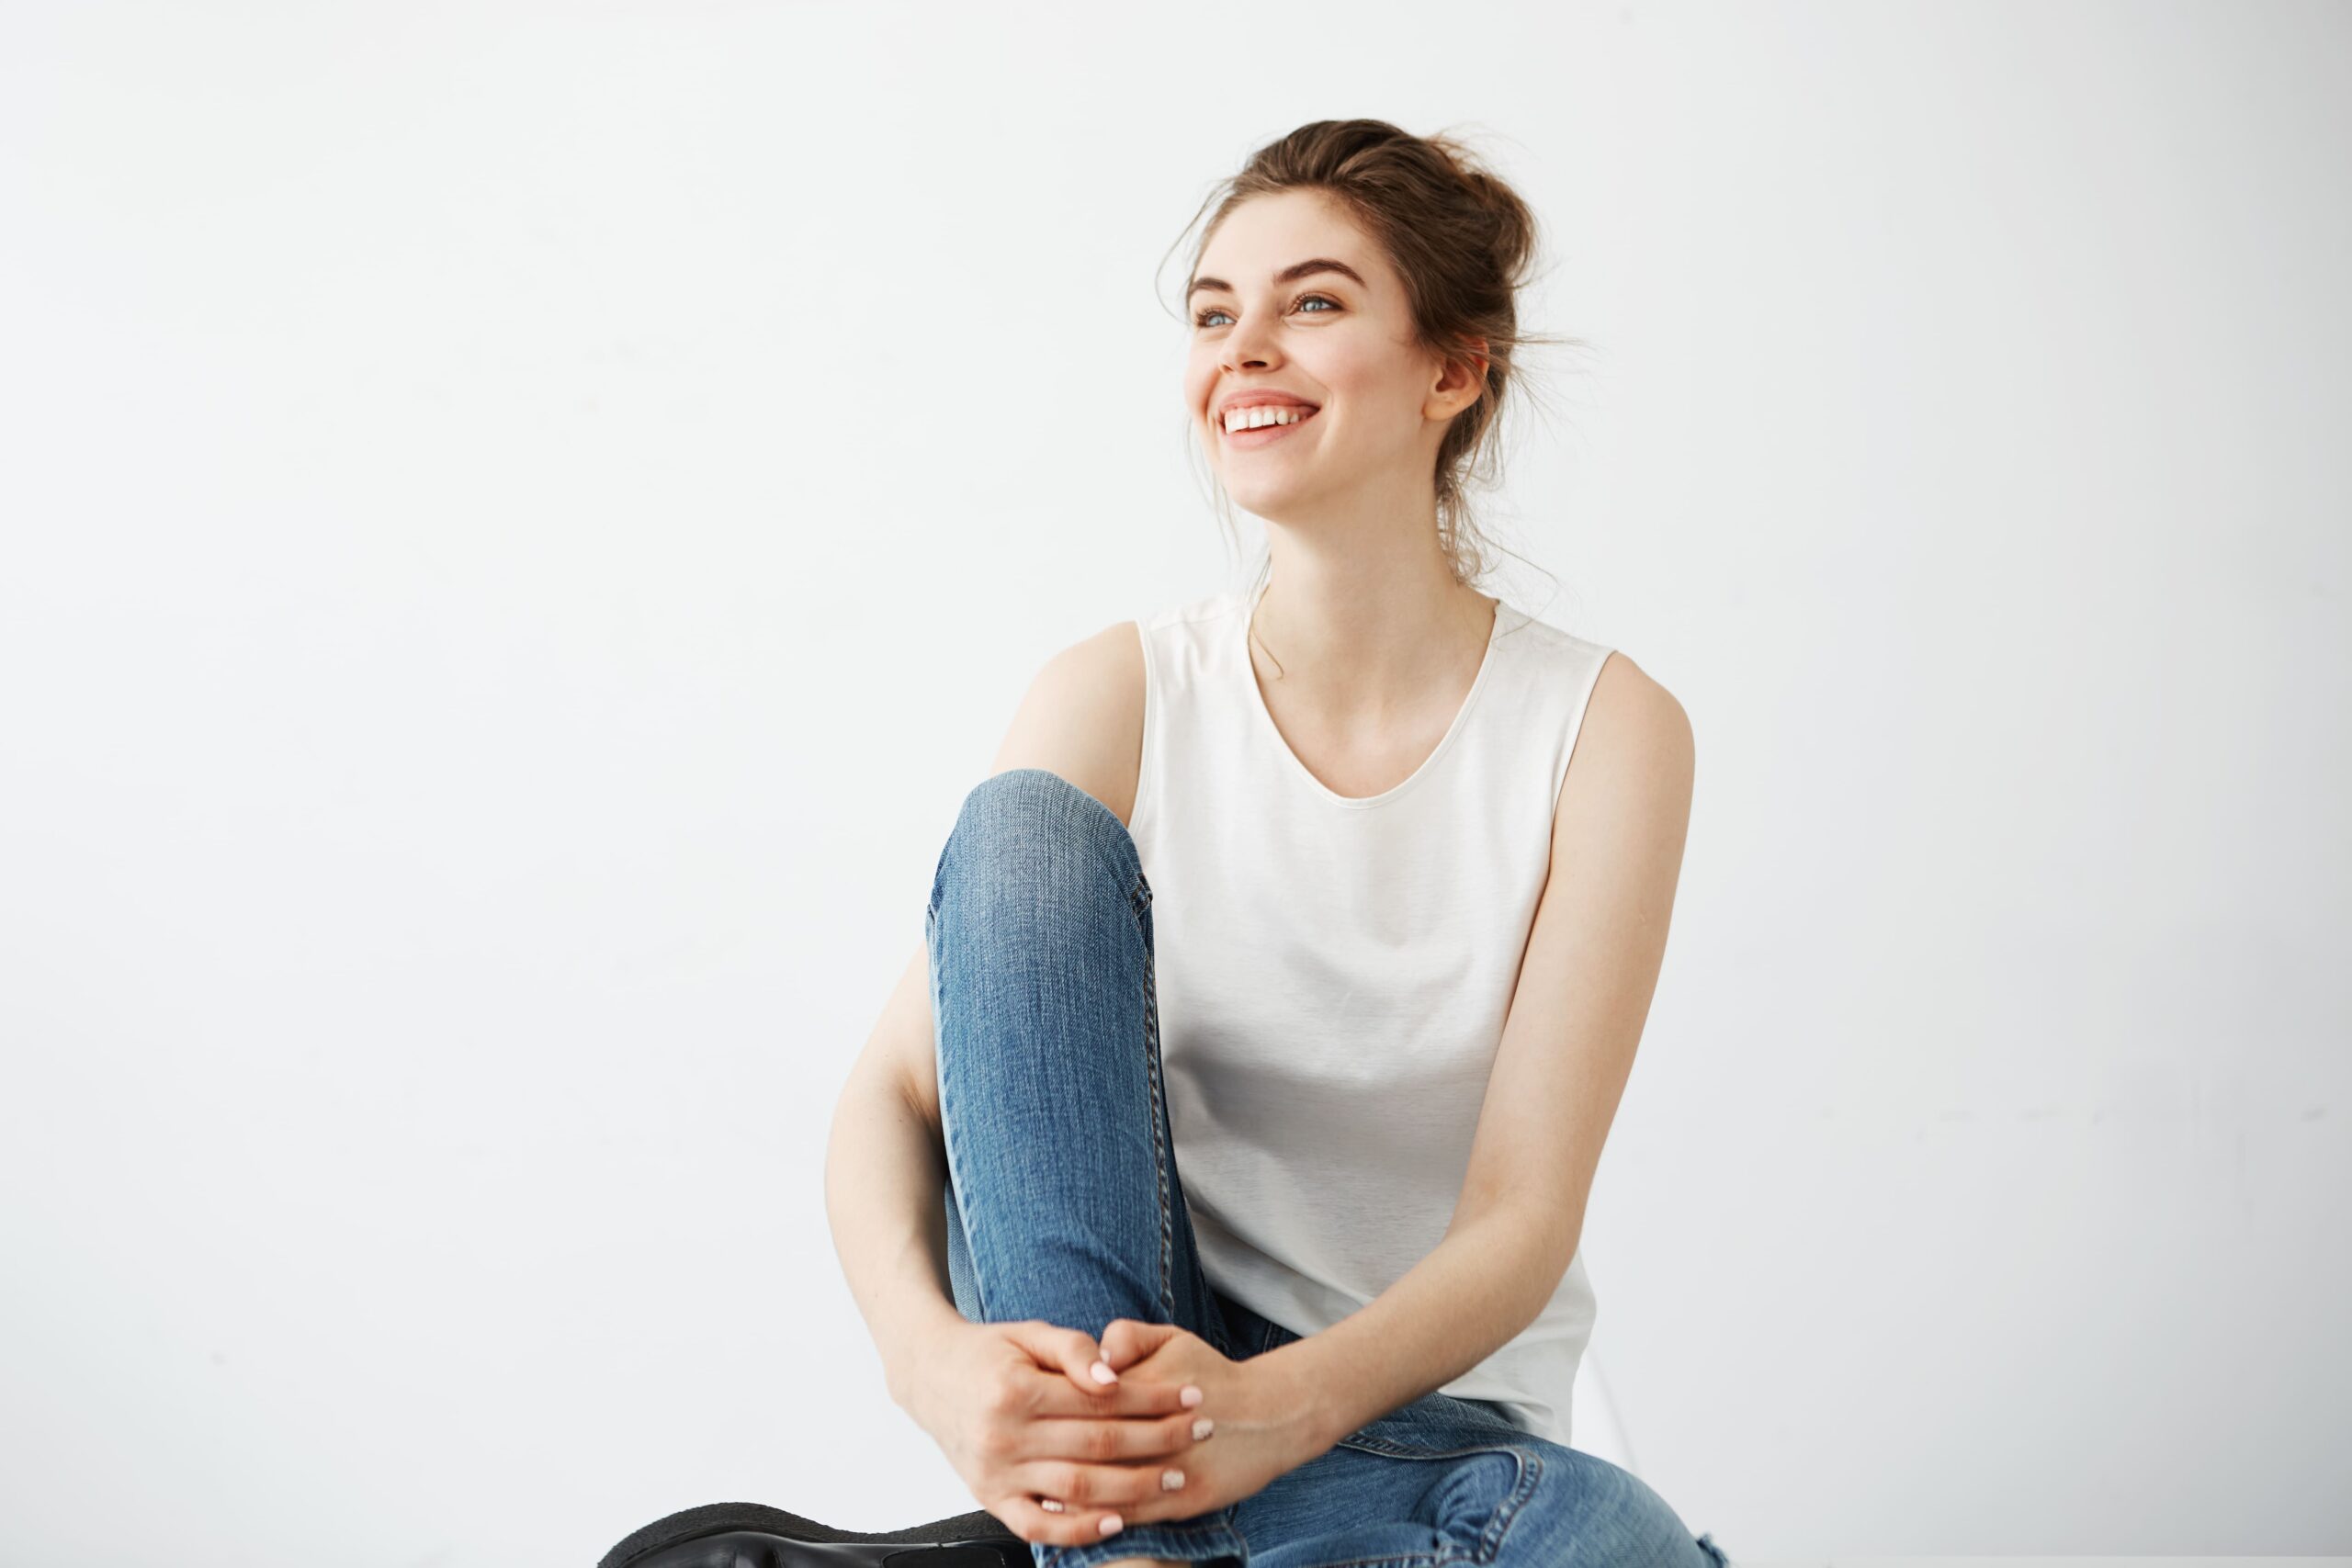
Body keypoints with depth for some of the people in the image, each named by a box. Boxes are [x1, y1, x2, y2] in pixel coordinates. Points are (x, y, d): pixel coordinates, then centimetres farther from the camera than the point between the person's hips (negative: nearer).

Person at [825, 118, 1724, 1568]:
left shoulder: (1604, 732, -7)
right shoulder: (1123, 697, -2)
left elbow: (1524, 1216, -12)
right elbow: (893, 1094, -9)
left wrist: (1276, 1407, -31)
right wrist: (931, 1353, -31)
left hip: (1414, 1408, -2)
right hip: (1101, 1347, 2)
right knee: (1028, 824, -22)